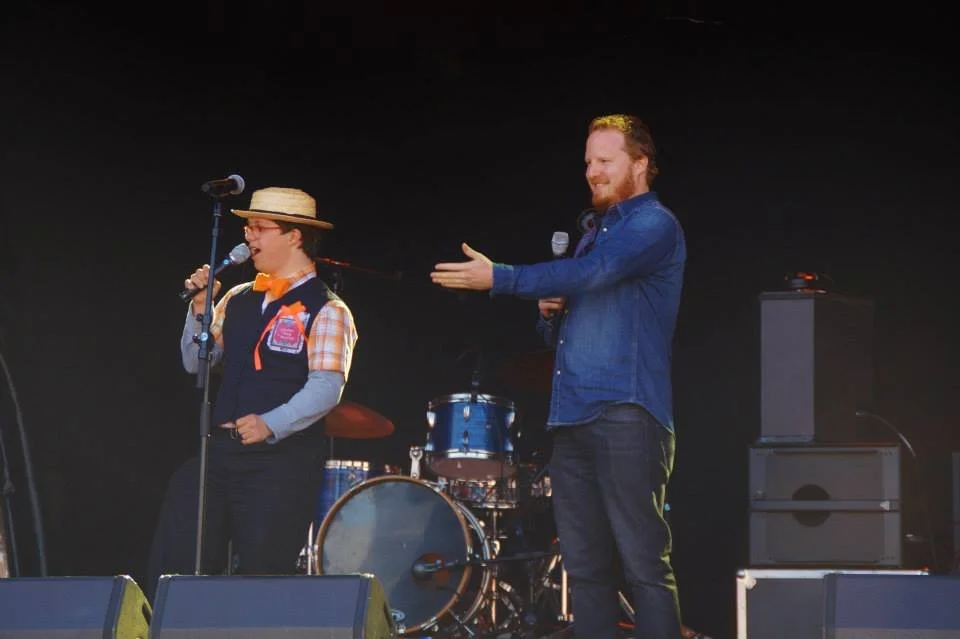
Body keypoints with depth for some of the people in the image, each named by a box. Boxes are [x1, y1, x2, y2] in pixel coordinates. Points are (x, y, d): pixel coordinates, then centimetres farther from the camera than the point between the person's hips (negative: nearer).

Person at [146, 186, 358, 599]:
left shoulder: (326, 311, -5)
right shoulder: (238, 300, 16)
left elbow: (326, 388, -15)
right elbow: (195, 362, 15)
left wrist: (270, 424, -28)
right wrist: (200, 308, 1)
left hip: (282, 461, -6)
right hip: (219, 451, 6)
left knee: (260, 577, -3)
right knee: (172, 565, 2)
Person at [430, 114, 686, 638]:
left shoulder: (653, 225, -2)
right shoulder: (594, 231, 25)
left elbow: (592, 272, -20)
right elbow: (557, 333, 30)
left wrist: (498, 279, -24)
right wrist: (551, 310, 6)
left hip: (626, 417, -9)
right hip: (572, 418, 9)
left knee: (643, 565, -12)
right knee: (585, 568, 6)